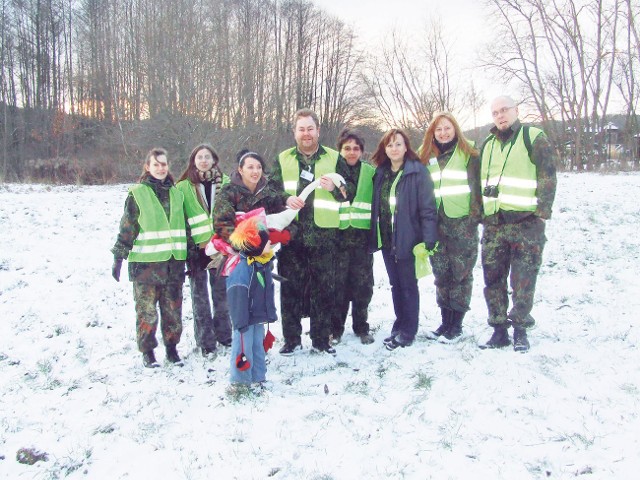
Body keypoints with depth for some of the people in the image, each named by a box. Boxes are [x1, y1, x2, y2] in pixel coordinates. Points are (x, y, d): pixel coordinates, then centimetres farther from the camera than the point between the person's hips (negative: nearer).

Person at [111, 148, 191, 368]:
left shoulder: (176, 193, 12)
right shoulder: (137, 193, -2)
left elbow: (185, 226, 19)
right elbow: (127, 227, -1)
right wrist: (119, 257, -3)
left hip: (173, 261, 4)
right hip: (146, 261, -4)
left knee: (173, 308, 8)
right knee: (146, 308, 1)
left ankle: (171, 346, 23)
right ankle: (147, 351, 16)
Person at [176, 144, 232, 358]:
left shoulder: (225, 183, 5)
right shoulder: (183, 187, 1)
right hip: (196, 247, -1)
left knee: (222, 293, 12)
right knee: (200, 296, 5)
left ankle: (224, 334, 28)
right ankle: (206, 342, 15)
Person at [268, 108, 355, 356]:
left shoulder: (334, 158, 8)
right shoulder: (283, 159, 11)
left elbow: (350, 191, 7)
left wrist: (334, 187, -14)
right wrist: (285, 199, -11)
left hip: (324, 234, -1)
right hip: (290, 233, 1)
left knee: (324, 288, 5)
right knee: (290, 288, 5)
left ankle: (321, 339, 19)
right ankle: (292, 339, 18)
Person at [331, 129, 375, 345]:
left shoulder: (370, 173, 8)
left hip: (362, 236, 1)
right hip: (338, 236, -1)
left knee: (363, 285, 7)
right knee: (338, 284, 1)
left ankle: (361, 327, 21)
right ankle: (335, 328, 16)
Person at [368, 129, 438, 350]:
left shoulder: (418, 171, -9)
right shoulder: (380, 173, 9)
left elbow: (428, 208, -13)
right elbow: (376, 206, 11)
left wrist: (428, 241, -18)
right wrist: (374, 238, 7)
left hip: (407, 239, -6)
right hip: (386, 239, 6)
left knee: (408, 285, 4)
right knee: (395, 284, 15)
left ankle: (408, 332, 16)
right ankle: (400, 325, 28)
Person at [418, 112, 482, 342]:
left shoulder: (468, 153, 2)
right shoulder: (427, 156, 12)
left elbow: (476, 185, -2)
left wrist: (475, 215, -10)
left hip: (462, 221, -4)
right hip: (436, 222, 4)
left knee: (461, 272, 1)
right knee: (441, 272, 8)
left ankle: (457, 324, 12)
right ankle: (445, 321, 19)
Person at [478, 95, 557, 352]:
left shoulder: (534, 138, 0)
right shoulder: (487, 145, 17)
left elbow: (547, 176, -5)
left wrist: (543, 211, -12)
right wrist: (480, 213, 14)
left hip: (526, 222, -5)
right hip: (493, 223, 5)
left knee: (523, 280, -1)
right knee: (493, 278, 6)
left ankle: (520, 330, 11)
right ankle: (499, 330, 16)